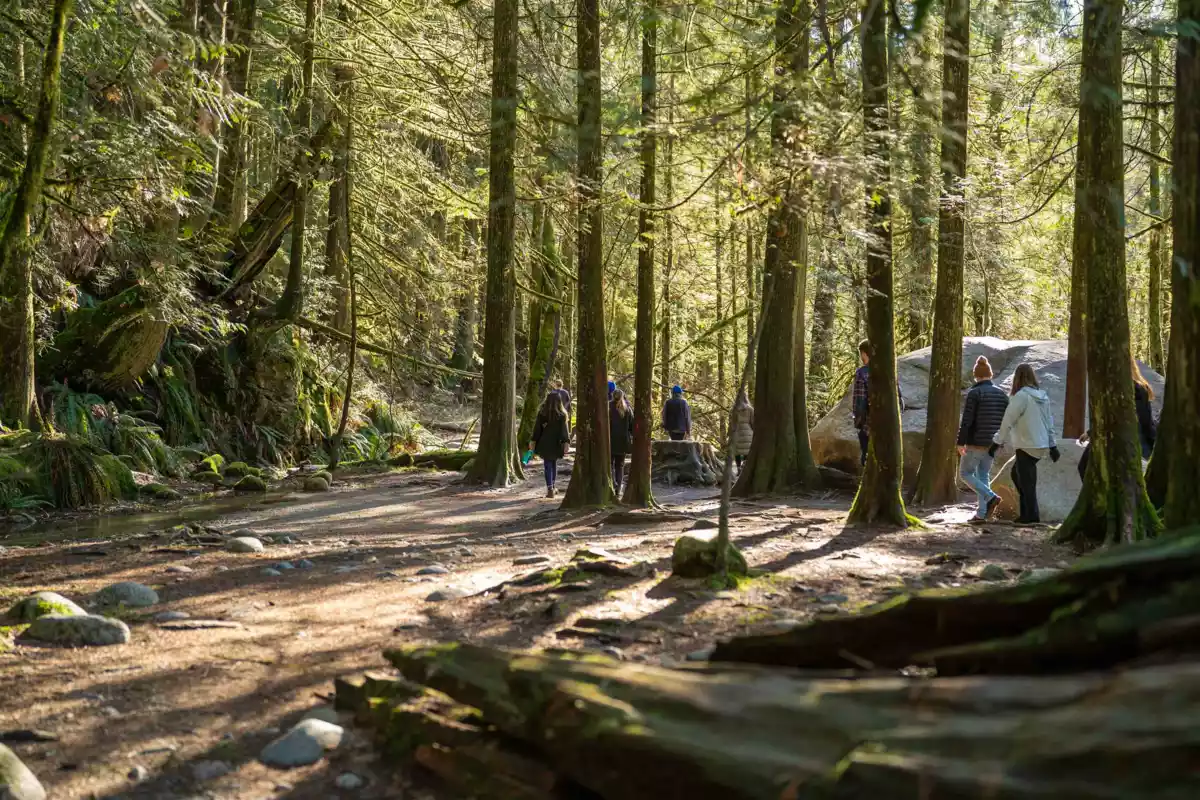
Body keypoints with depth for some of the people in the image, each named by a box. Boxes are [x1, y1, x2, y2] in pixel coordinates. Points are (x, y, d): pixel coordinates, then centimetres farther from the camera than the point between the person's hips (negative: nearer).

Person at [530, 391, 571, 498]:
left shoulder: (542, 413, -5)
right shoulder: (562, 414, -5)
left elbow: (537, 428, -2)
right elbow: (564, 430, -8)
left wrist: (533, 441, 4)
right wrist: (566, 442, -9)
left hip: (544, 444, -1)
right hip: (556, 444, 1)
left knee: (548, 465, 1)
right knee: (554, 464, 18)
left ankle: (550, 488, -7)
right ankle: (552, 487, 28)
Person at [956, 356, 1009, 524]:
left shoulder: (974, 393, -11)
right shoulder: (1002, 393, 7)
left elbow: (966, 420, -16)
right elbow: (1007, 420, 9)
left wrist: (961, 442, -12)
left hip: (975, 442, -6)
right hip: (992, 443, 6)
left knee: (966, 473, 6)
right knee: (983, 475, 13)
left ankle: (990, 497, -13)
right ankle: (982, 514, 9)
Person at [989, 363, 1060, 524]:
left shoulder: (1021, 396, -14)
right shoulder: (1043, 396, 9)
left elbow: (1008, 421, -15)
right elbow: (1049, 422, 14)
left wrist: (997, 442, -10)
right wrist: (1052, 445, 19)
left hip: (1027, 446, -8)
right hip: (1042, 445, 8)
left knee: (1026, 481, 2)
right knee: (1017, 473, 20)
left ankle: (1031, 516, 4)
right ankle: (1026, 511, 19)